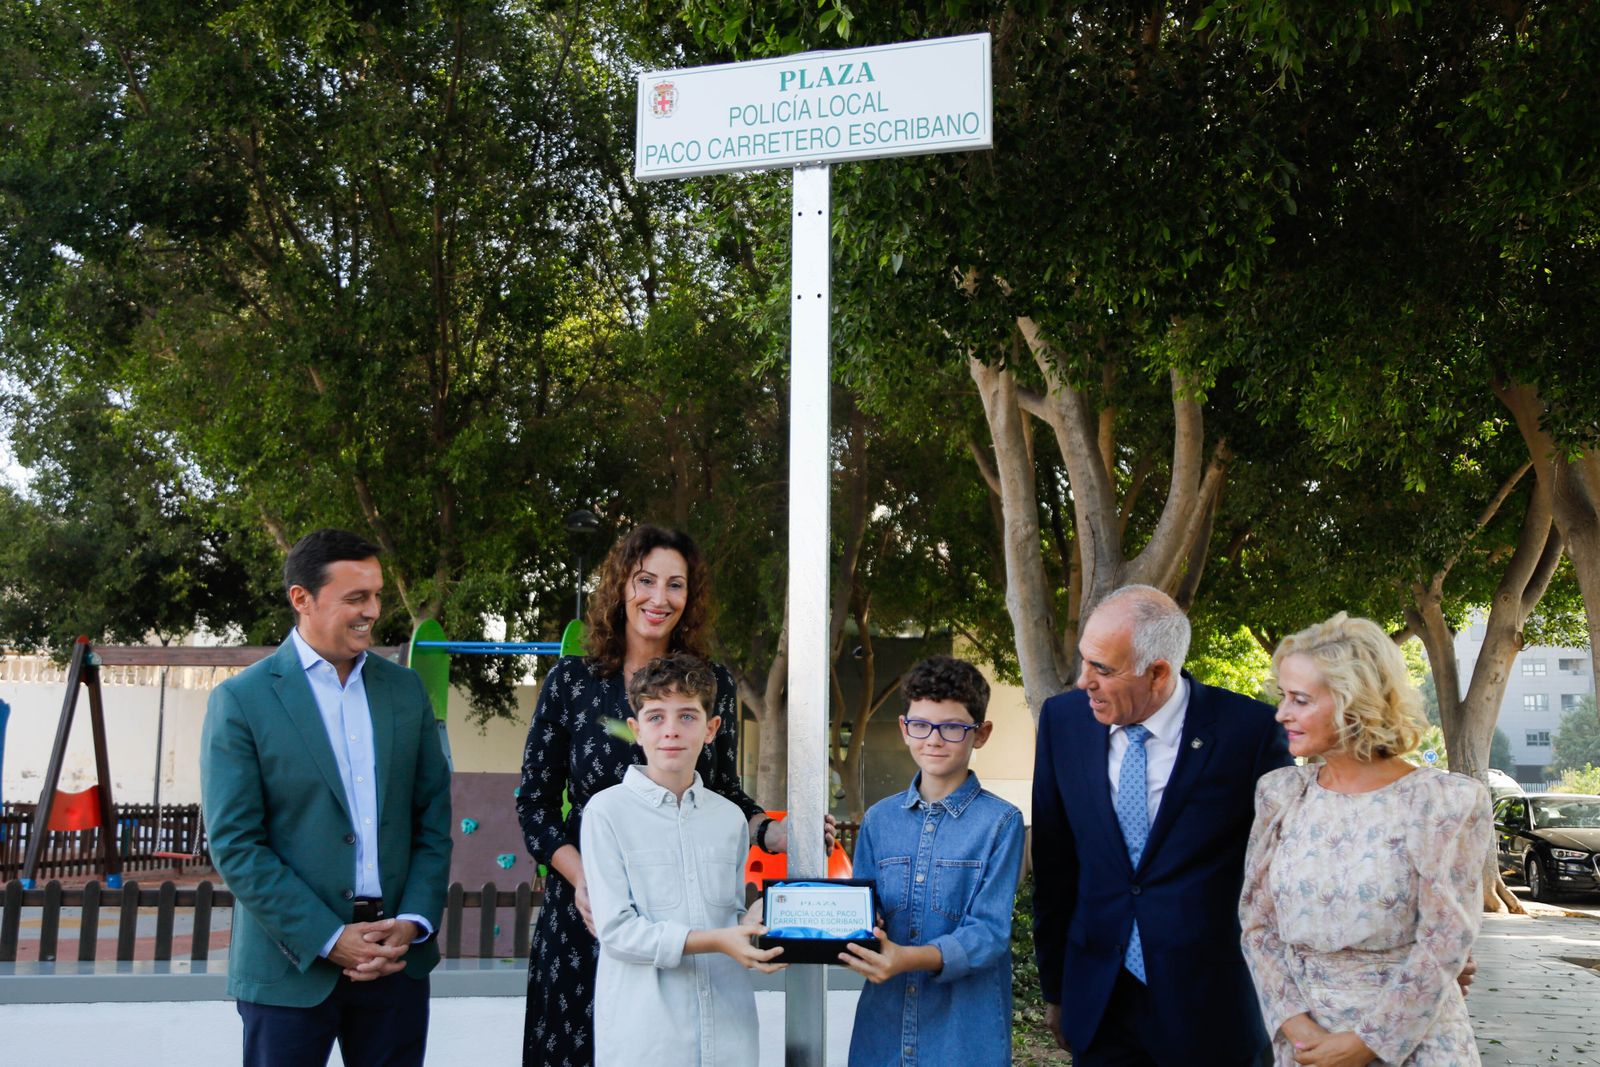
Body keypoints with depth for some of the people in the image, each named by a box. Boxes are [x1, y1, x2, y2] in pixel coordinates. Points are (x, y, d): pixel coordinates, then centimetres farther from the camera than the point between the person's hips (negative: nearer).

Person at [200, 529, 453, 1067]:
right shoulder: (241, 700, -6)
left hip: (400, 957, 3)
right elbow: (234, 845, -9)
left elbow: (433, 817, 7)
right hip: (292, 963, -3)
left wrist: (415, 922, -5)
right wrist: (329, 939, -13)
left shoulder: (405, 690, 6)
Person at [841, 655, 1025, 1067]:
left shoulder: (1000, 822, -7)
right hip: (883, 1028, 4)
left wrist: (907, 959, -28)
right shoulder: (879, 820, 6)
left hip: (964, 1034, -3)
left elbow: (989, 932, -14)